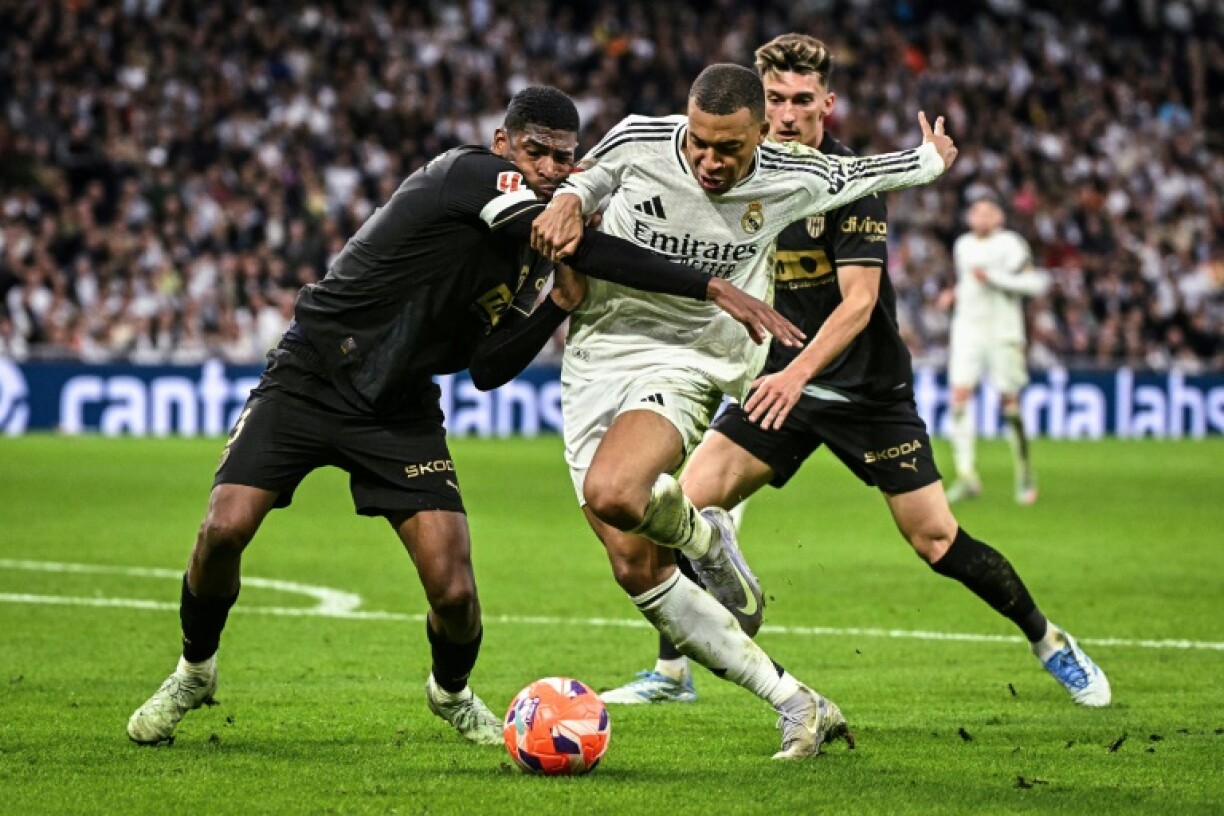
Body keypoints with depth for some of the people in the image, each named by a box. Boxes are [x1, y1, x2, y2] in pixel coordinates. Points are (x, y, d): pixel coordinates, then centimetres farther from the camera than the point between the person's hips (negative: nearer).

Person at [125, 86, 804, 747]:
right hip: (308, 380, -5)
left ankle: (450, 693, 25)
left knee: (454, 593, -10)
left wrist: (559, 301, -11)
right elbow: (585, 246, -30)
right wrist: (712, 289, -33)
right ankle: (194, 671, 9)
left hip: (399, 414, 6)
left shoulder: (527, 256, 5)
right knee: (224, 530, -21)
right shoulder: (466, 174, -19)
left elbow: (487, 370, 0)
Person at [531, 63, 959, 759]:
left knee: (611, 493, -36)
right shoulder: (639, 140, -9)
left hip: (687, 367, -3)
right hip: (597, 359, 3)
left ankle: (703, 536, 0)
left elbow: (862, 173, 13)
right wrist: (567, 202, -8)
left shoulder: (792, 181, -9)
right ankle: (796, 704, 5)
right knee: (637, 570, -3)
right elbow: (591, 174, 14)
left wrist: (932, 160, 31)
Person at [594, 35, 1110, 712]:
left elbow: (858, 301, -25)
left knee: (935, 539, -5)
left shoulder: (852, 181, -17)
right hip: (781, 382, 5)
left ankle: (1050, 642, 17)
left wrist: (799, 373, -37)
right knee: (688, 503, -10)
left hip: (867, 388, -5)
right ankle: (671, 674, 3)